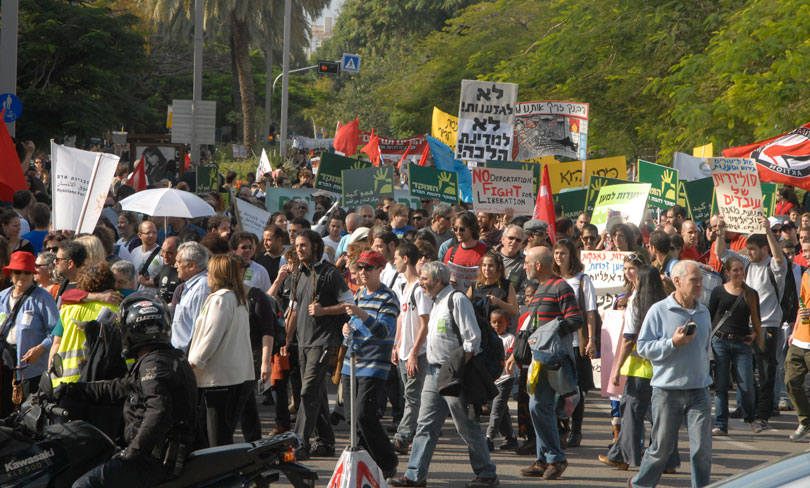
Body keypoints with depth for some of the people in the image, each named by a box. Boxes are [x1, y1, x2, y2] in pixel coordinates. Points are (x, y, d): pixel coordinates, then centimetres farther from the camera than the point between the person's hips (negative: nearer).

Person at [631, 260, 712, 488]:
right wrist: (673, 343, -18)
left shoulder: (704, 313, 11)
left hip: (698, 390, 4)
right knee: (662, 446, 7)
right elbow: (643, 347, -8)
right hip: (667, 390, -3)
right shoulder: (659, 311, -5)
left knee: (702, 448, -6)